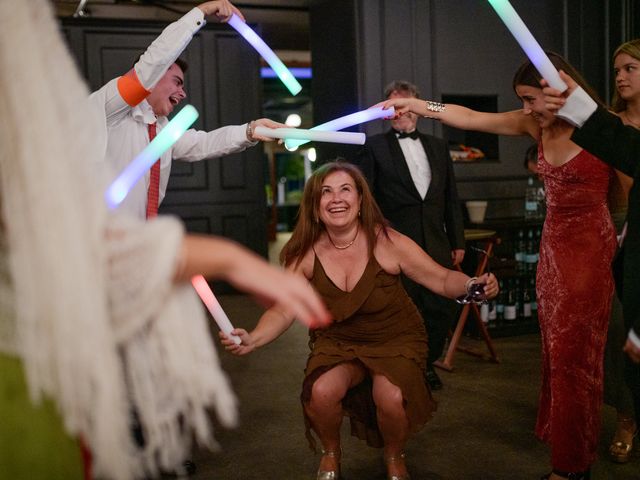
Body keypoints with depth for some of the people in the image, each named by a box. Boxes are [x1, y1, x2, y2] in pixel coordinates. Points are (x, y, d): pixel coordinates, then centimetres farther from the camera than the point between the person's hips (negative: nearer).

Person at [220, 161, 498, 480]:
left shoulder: (386, 243, -19)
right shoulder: (305, 255, -13)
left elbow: (443, 279, -12)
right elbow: (284, 310, -13)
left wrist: (473, 285, -34)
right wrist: (252, 340, -31)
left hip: (395, 339, -1)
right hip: (337, 342, 2)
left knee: (391, 398, -29)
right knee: (321, 391, -27)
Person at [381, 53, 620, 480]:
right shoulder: (536, 125, 4)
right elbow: (471, 118, 6)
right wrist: (415, 105, 3)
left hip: (589, 247, -6)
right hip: (553, 244, 6)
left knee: (574, 354, 0)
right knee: (556, 349, 11)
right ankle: (560, 437, 24)